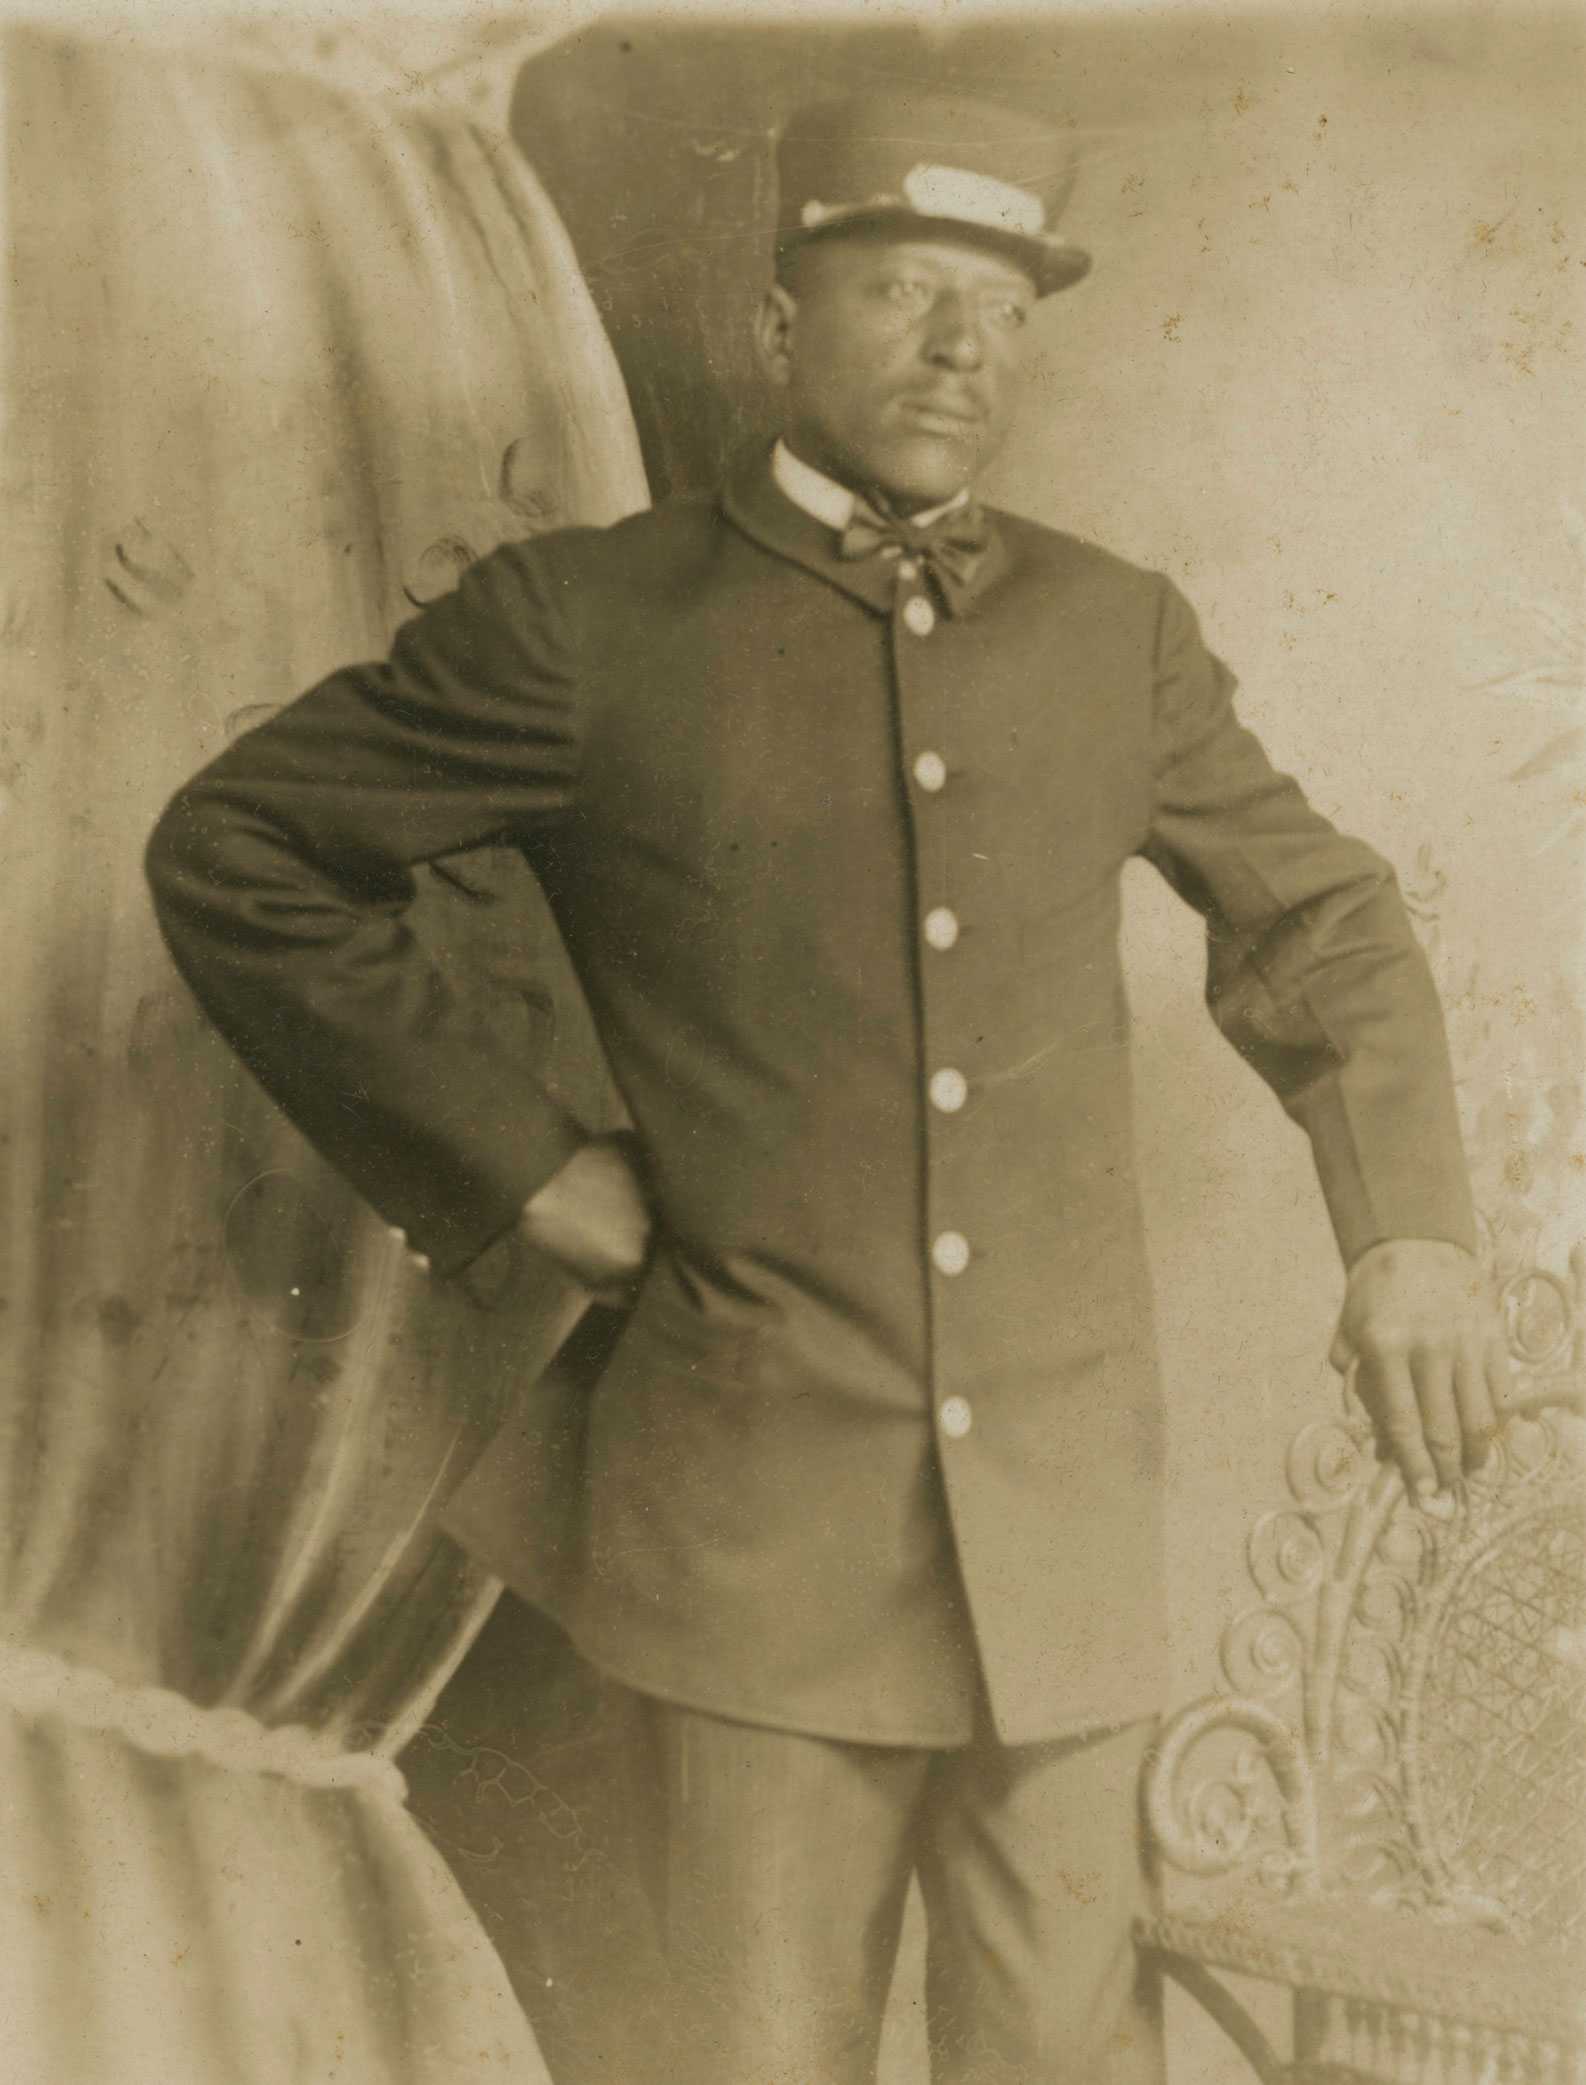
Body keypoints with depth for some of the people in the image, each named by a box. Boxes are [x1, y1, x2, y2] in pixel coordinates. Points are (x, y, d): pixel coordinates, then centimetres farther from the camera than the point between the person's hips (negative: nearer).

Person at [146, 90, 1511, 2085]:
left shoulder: (1117, 628, 5)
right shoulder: (587, 620, -5)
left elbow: (1317, 913, 19)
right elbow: (233, 853, 1)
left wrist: (1410, 1229, 6)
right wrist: (517, 1161, -5)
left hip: (1068, 1518, 3)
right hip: (760, 1523, -2)